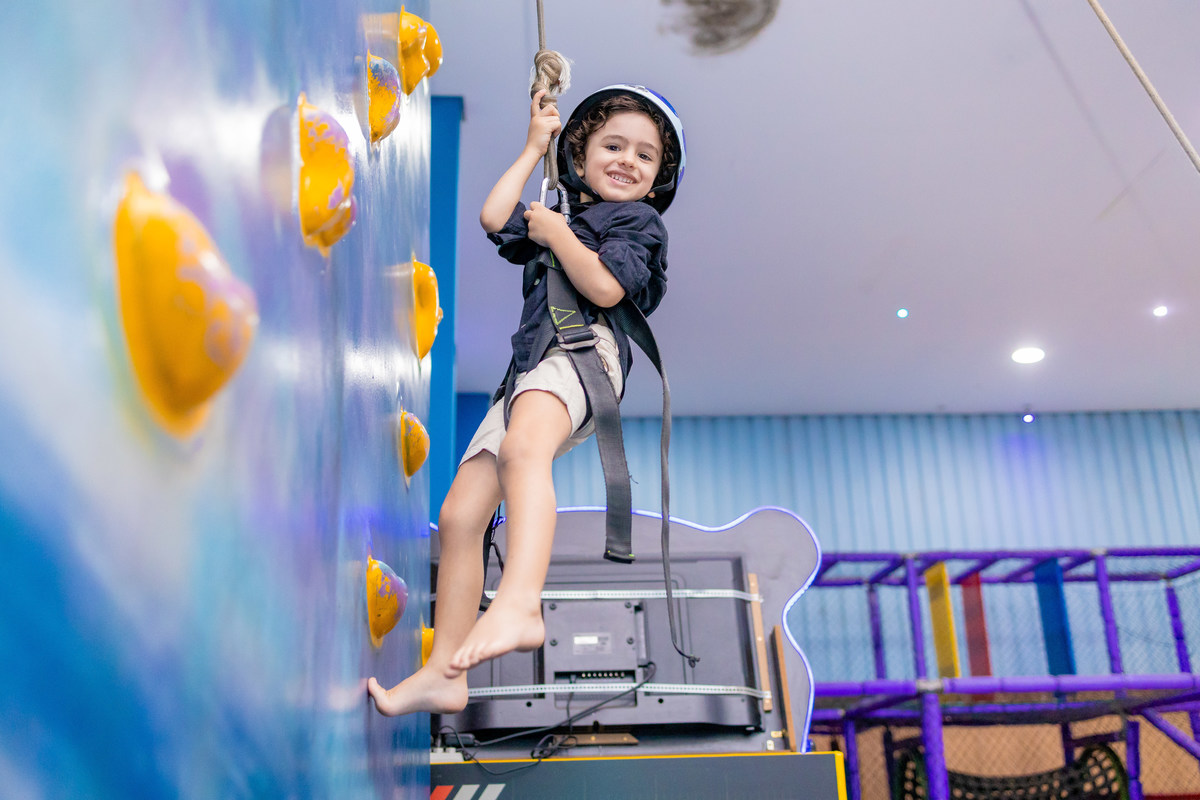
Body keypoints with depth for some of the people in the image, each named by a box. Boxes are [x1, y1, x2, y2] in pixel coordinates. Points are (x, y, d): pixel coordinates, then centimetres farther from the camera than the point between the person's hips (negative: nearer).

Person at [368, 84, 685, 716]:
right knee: (458, 515, -3)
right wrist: (534, 145, 26)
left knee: (522, 448, -41)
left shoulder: (640, 220, 13)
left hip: (584, 348, -7)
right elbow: (494, 217, 17)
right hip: (529, 372, 7)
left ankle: (519, 604, -60)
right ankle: (443, 673, 0)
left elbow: (606, 287, -6)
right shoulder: (562, 214, 34)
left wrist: (556, 232, 5)